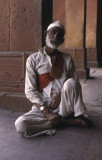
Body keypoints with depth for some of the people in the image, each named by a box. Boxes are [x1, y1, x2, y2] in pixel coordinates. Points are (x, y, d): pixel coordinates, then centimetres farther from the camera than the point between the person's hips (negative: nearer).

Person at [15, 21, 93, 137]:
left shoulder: (67, 59, 8)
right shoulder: (33, 59, 1)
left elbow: (76, 86, 5)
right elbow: (30, 91, -4)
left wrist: (60, 94, -16)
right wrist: (46, 112, -16)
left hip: (63, 105, 0)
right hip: (42, 106, 1)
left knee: (71, 82, -31)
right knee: (20, 124, -29)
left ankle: (78, 116, -10)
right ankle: (66, 121, -17)